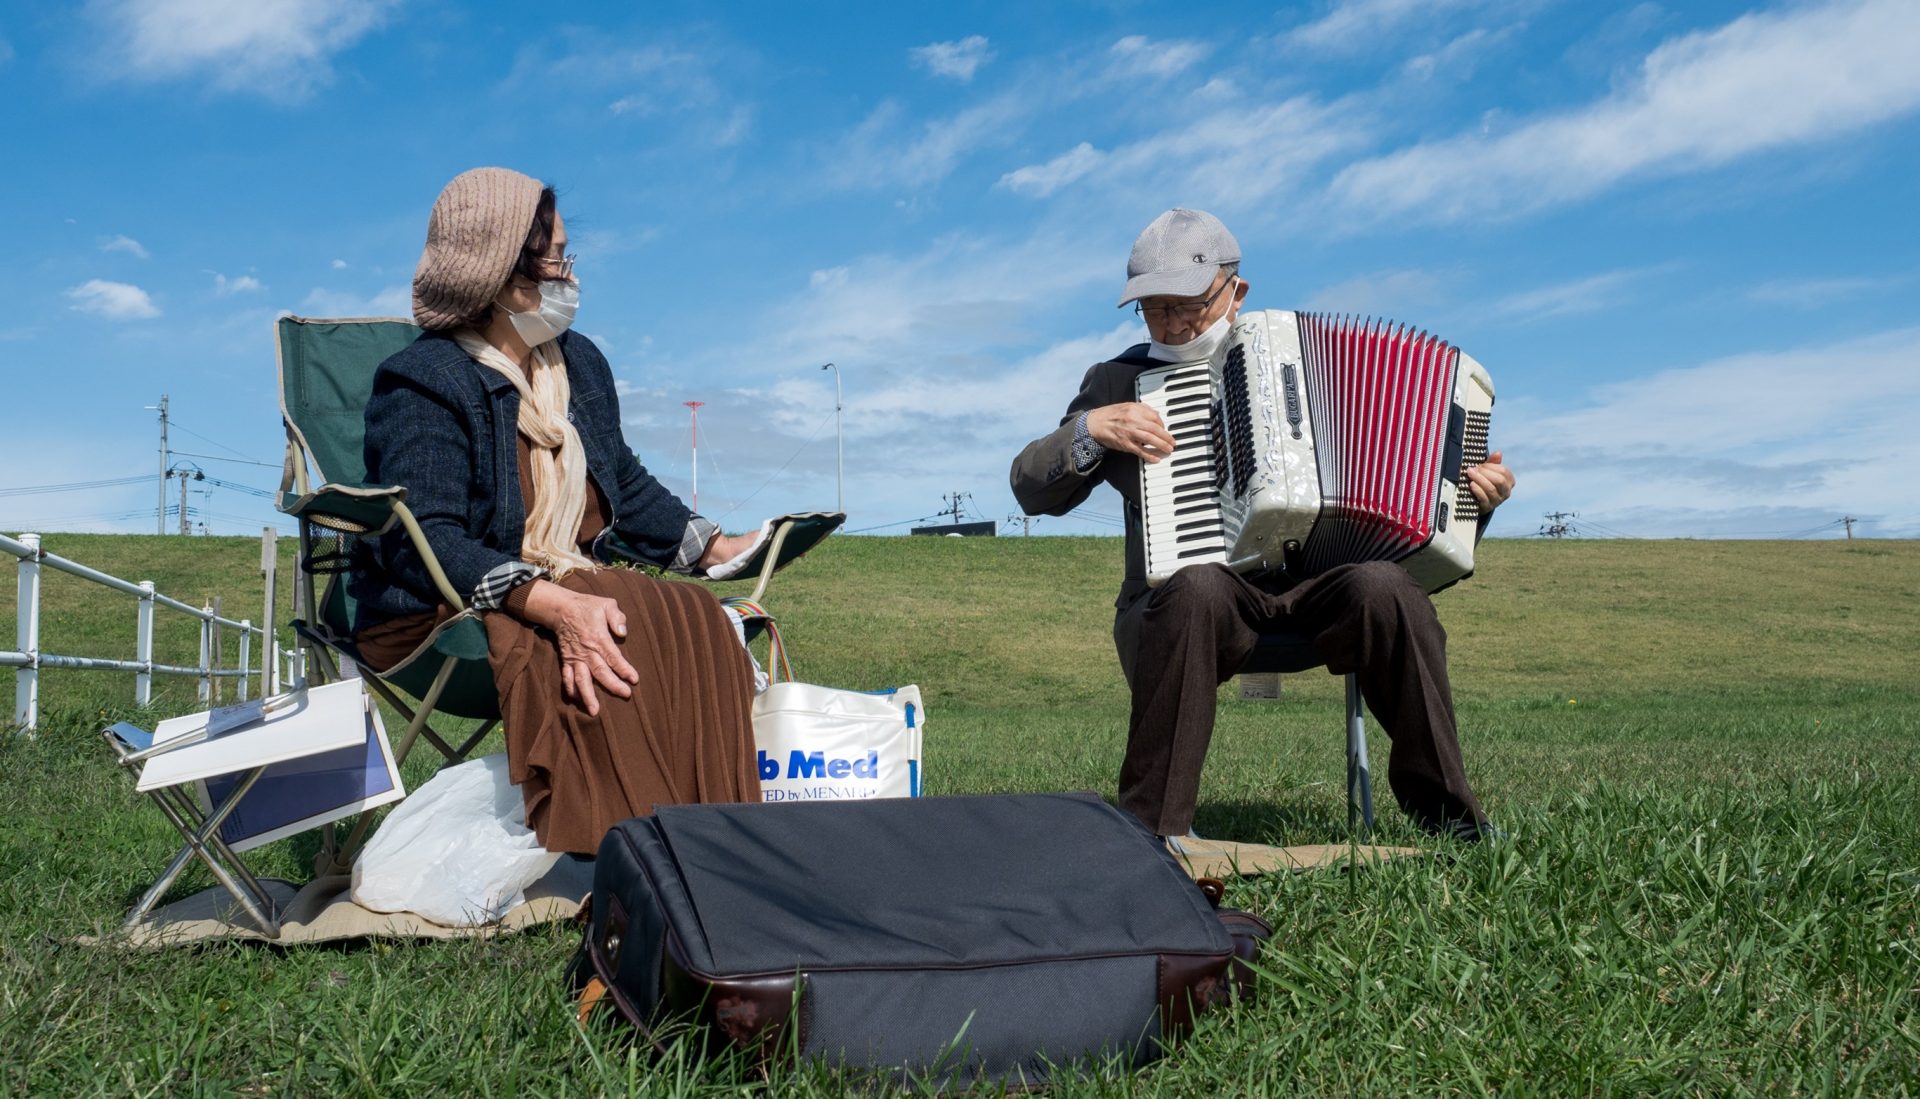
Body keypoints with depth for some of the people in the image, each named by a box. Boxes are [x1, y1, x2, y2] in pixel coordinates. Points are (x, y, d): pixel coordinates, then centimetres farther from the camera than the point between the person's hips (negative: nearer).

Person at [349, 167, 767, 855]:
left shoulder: (580, 364, 14)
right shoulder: (424, 384, -10)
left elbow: (625, 483, 27)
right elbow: (422, 543, -22)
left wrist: (717, 548, 14)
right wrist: (553, 604, -35)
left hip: (567, 589, 7)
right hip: (440, 614, -7)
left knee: (692, 617, -23)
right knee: (625, 636, -34)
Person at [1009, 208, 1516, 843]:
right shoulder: (1120, 381, 13)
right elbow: (1032, 489, 9)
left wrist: (1475, 497, 6)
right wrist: (1092, 429, -7)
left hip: (1313, 594, 2)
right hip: (1183, 602, -2)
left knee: (1383, 587, -30)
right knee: (1199, 587, -37)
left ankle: (1443, 808, -13)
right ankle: (1153, 827, -27)